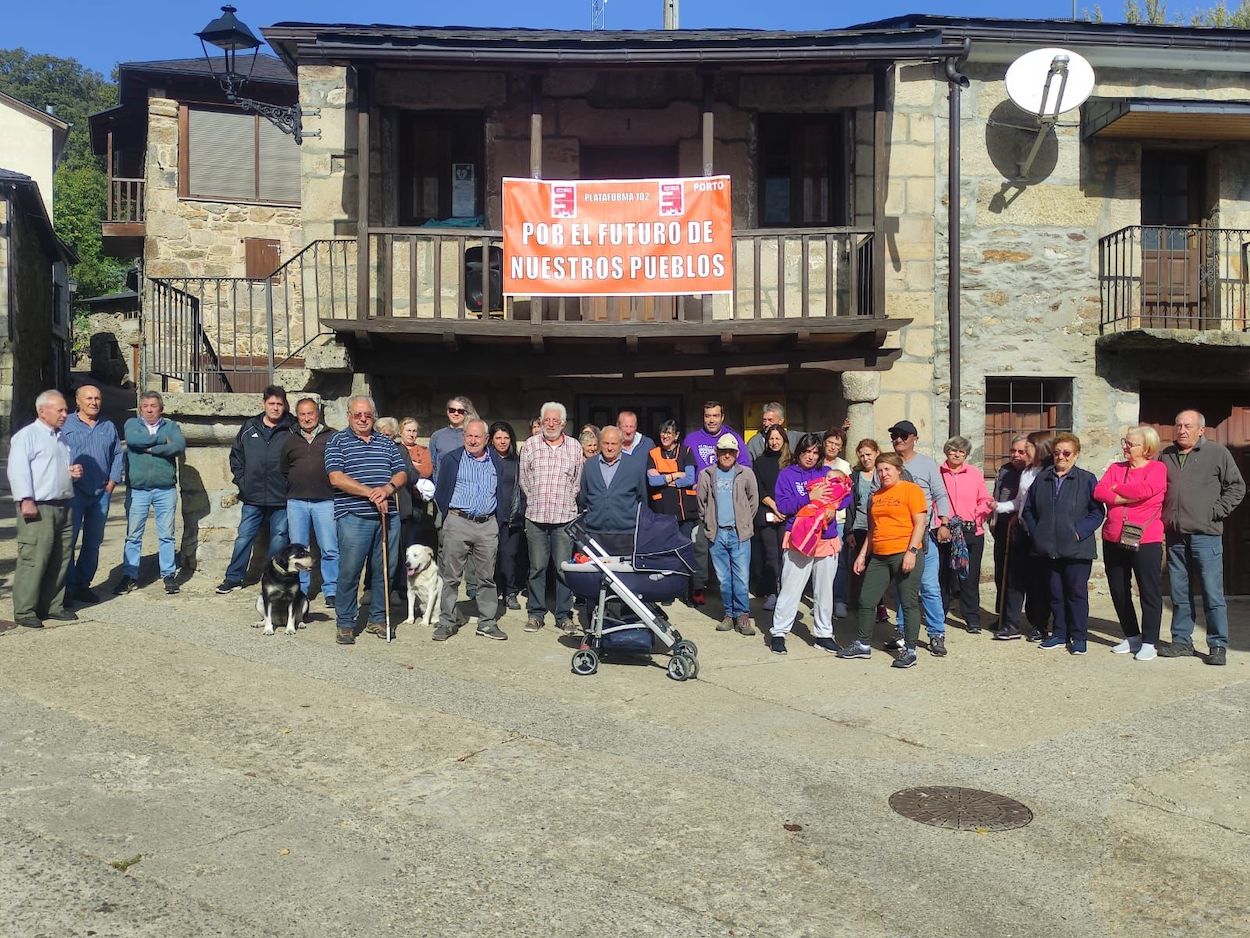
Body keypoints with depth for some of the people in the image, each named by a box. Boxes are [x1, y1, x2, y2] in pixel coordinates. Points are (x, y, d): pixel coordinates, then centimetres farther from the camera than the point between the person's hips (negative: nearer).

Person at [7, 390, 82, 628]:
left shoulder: (62, 438, 21)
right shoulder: (26, 436, -5)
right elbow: (18, 469, -14)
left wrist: (74, 472, 11)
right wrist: (26, 500, -22)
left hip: (63, 507, 8)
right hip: (38, 509, -8)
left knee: (60, 560, 10)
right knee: (33, 560, -8)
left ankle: (52, 606, 19)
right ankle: (24, 611, -1)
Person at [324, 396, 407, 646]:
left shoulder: (387, 443, 17)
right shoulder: (337, 442, 4)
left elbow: (402, 474, 12)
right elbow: (336, 478, -8)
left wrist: (388, 489, -11)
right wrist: (371, 493, -15)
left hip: (387, 516, 4)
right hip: (353, 517, -4)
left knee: (384, 570, 8)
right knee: (349, 571, -3)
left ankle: (378, 618, 22)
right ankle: (344, 623, 9)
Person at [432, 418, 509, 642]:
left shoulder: (496, 462, 12)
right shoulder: (451, 459, 4)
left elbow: (501, 494, 16)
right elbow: (440, 493, 8)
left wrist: (499, 521, 9)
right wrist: (448, 517, 7)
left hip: (488, 525, 2)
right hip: (458, 523, -2)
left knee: (487, 577, 6)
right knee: (451, 576, 2)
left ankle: (487, 623, 14)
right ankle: (447, 622, 11)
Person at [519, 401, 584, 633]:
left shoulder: (574, 447, 8)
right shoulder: (530, 445, 8)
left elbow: (578, 481, 12)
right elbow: (524, 479, 11)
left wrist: (565, 502, 8)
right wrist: (536, 501, 10)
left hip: (565, 516, 0)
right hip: (535, 516, 0)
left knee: (564, 568, 0)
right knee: (537, 567, 4)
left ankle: (563, 614, 9)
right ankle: (535, 613, 13)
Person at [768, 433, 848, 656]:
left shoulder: (827, 473, 11)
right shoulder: (787, 474, 0)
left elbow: (847, 494, 8)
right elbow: (782, 505, -10)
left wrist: (834, 507, -11)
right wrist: (809, 497, -19)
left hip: (827, 539, 4)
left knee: (824, 590, 12)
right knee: (791, 589, -6)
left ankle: (823, 634, 23)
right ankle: (778, 633, 4)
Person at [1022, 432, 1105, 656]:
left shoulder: (1087, 480, -2)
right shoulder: (1041, 479, 9)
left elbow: (1098, 511, -5)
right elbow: (1028, 509, 14)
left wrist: (1080, 532, -14)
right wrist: (1035, 531, 3)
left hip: (1077, 549, -4)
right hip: (1049, 548, 4)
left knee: (1077, 593, 1)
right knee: (1055, 593, 11)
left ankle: (1078, 637, 10)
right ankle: (1060, 634, 21)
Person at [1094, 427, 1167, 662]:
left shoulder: (1157, 469, -3)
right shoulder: (1116, 468, 11)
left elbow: (1145, 490, -21)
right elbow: (1099, 492, -3)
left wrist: (1117, 488, -6)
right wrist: (1129, 497, -14)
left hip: (1145, 540, -6)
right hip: (1114, 540, 6)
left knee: (1149, 592, 1)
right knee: (1118, 591, 12)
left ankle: (1149, 642, 10)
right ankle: (1132, 637, 26)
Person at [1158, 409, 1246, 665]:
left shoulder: (1217, 453, 0)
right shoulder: (1166, 456, 13)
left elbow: (1236, 486, 1)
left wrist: (1217, 511, -8)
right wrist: (1162, 517, 11)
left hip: (1205, 535, -5)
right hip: (1175, 536, 5)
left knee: (1212, 593, -3)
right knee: (1179, 594, 10)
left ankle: (1218, 646, 4)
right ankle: (1182, 641, 19)